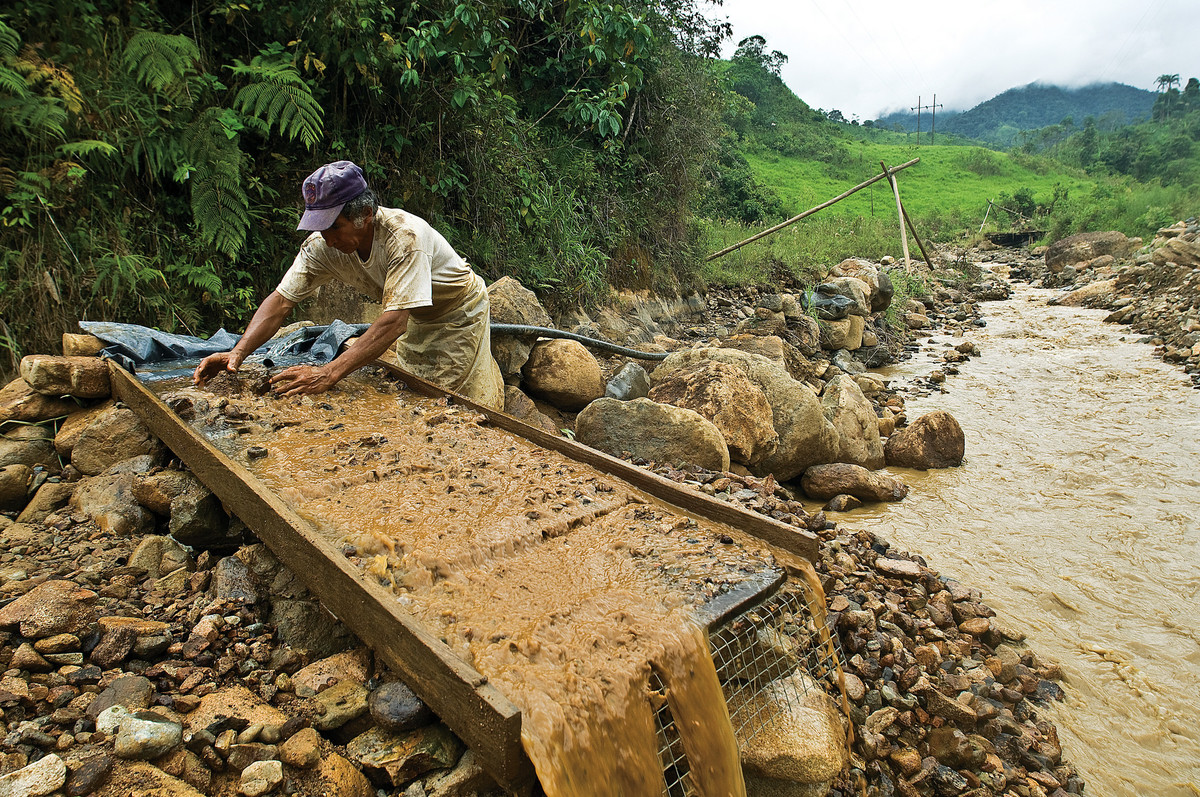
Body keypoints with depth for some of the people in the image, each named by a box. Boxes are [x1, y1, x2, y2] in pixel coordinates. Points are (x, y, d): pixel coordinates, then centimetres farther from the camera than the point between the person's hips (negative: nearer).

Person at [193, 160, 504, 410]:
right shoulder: (323, 244, -21)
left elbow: (394, 321, -46)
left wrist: (329, 373, -51)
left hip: (459, 313, -6)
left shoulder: (405, 236, -39)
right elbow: (281, 299, -18)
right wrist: (238, 352, -33)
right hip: (415, 320, 6)